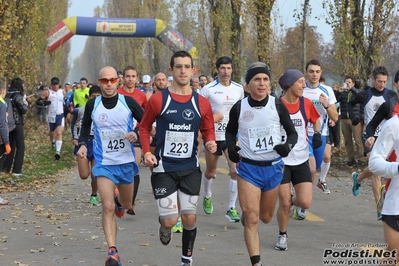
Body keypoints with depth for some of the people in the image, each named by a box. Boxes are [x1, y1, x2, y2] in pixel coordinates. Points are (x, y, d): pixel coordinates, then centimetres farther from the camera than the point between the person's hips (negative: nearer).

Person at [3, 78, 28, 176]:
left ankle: (6, 168, 17)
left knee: (11, 145, 16)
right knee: (20, 146, -1)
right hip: (18, 123, -7)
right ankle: (16, 170, -5)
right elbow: (24, 110, -14)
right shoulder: (18, 96, -14)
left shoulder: (8, 95, 9)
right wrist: (25, 104, 6)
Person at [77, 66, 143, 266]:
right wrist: (83, 143, -4)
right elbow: (85, 126, 13)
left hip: (126, 161, 2)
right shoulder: (92, 105, -4)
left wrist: (137, 134, -19)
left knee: (126, 204, 21)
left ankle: (118, 199, 60)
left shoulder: (128, 102, -7)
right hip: (103, 163, -2)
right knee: (108, 207, -16)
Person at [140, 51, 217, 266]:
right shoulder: (158, 99, -7)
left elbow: (208, 131, 10)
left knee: (190, 218, 4)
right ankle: (164, 228, 32)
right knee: (170, 220, -6)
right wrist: (146, 152, -9)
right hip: (164, 167, -2)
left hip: (190, 168, 2)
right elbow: (144, 127, 4)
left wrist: (210, 143, -12)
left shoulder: (202, 103, -1)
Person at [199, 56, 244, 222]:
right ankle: (207, 197, 44)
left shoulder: (239, 89, 3)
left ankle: (232, 208, -7)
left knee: (235, 171, -14)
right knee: (210, 172, 14)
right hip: (213, 136, -2)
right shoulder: (208, 89, -8)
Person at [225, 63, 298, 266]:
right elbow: (230, 131, 12)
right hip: (248, 167, -2)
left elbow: (292, 132, 3)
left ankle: (247, 211, 54)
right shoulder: (239, 108, -7)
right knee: (252, 219, -11)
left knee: (265, 217, 19)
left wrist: (288, 145, -19)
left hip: (273, 167, 2)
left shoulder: (277, 106, -7)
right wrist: (231, 147, -8)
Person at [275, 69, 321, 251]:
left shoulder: (306, 103, -2)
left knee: (305, 203, -8)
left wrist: (317, 133, -2)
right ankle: (282, 235, 23)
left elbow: (315, 120, 16)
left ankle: (293, 202, 29)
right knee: (284, 204, -2)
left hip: (301, 160, 3)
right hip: (280, 160, -3)